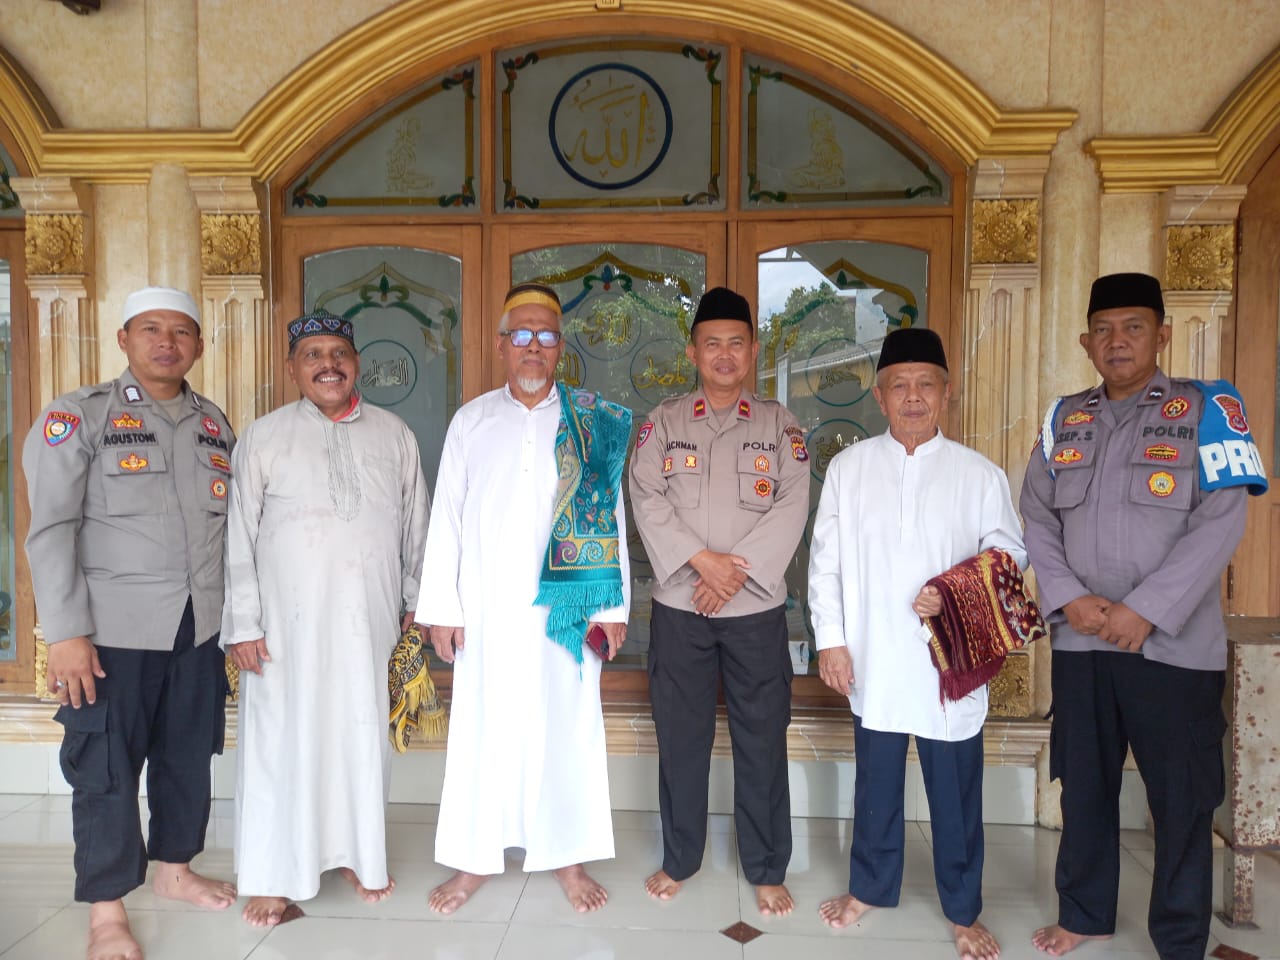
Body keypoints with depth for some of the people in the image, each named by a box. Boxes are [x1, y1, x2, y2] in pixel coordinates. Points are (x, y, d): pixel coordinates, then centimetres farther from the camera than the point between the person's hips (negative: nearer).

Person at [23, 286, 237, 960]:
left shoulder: (214, 423, 11)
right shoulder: (77, 416, -4)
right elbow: (51, 528, -8)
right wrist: (66, 632, -14)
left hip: (200, 627, 5)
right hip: (114, 629, -4)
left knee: (189, 756, 15)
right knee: (106, 767, 5)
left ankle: (173, 867, 35)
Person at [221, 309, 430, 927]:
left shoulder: (394, 435, 6)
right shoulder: (263, 438, -1)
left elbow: (415, 527, 11)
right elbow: (239, 538, -1)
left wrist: (417, 601, 12)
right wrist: (242, 624, -5)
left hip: (369, 620, 2)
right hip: (288, 622, -2)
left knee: (363, 735, 10)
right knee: (282, 741, 5)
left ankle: (357, 855, 29)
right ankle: (275, 877, 21)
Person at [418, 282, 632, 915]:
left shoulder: (592, 424, 3)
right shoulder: (471, 422, 6)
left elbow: (609, 517, 1)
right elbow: (446, 518, 4)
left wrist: (613, 604, -3)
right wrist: (442, 608, -1)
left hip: (565, 606, 0)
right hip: (488, 608, 1)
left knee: (568, 728, 8)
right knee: (483, 729, 8)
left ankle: (569, 857, 24)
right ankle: (474, 859, 24)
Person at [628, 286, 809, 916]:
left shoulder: (780, 425, 4)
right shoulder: (662, 423, 5)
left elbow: (791, 508, -5)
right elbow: (646, 499, -6)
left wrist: (737, 570, -15)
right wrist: (701, 559, -17)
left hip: (757, 608, 0)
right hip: (679, 607, 1)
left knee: (762, 740, 8)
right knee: (681, 738, 11)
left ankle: (767, 870, 25)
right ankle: (679, 860, 29)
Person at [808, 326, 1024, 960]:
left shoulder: (978, 473, -1)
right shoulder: (848, 467, 1)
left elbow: (1008, 552, 4)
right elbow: (825, 559, 2)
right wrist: (830, 638, -2)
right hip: (872, 659, 1)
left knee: (956, 790, 10)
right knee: (876, 782, 16)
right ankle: (870, 887, 37)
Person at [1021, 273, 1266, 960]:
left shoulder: (1208, 409, -2)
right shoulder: (1064, 420, 9)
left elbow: (1221, 521, -12)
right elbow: (1036, 518, 5)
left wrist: (1145, 610, -17)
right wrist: (1068, 598, -9)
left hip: (1173, 646, -3)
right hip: (1078, 642, 4)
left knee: (1182, 799, 7)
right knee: (1084, 787, 15)